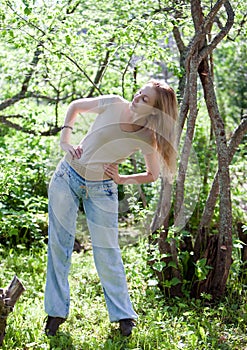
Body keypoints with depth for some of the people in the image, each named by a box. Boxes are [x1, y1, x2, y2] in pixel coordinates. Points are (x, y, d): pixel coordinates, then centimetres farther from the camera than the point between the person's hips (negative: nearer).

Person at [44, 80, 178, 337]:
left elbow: (153, 175, 3)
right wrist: (65, 141, -4)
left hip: (102, 190, -1)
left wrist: (121, 179, -7)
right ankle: (56, 311, 19)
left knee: (107, 251, 2)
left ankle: (123, 315, 19)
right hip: (68, 176, 2)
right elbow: (75, 106, 5)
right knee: (59, 245, 6)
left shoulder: (147, 139, -13)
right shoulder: (114, 105, -12)